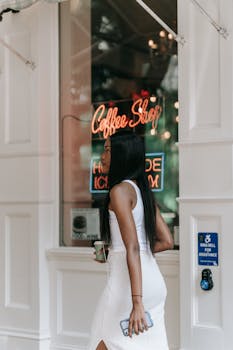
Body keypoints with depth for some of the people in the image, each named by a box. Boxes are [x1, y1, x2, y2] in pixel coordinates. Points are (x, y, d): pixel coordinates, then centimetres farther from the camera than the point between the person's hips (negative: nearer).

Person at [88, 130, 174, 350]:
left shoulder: (120, 190, -10)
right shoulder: (143, 190, 14)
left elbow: (132, 248, -19)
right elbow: (167, 241, 16)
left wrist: (136, 303, -24)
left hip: (128, 279, -8)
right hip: (153, 280, 8)